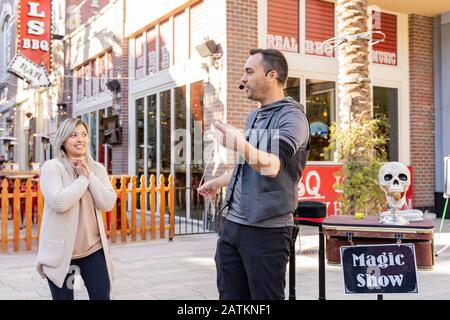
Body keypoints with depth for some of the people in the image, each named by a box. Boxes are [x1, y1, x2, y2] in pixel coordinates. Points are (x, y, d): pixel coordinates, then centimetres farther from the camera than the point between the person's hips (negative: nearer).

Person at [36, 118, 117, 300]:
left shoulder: (97, 168, 6)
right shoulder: (52, 167, -8)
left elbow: (108, 203, -5)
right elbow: (59, 202, -22)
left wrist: (89, 175, -10)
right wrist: (82, 178, -13)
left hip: (93, 248, 4)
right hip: (61, 250, -3)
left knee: (102, 296, 6)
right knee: (63, 297, 11)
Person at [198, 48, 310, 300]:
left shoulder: (291, 117, -11)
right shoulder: (254, 117, 15)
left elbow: (272, 166, -27)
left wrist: (241, 145, -44)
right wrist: (219, 182, 40)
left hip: (267, 229, -8)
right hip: (233, 223, 8)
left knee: (265, 296, 1)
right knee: (230, 295, 11)